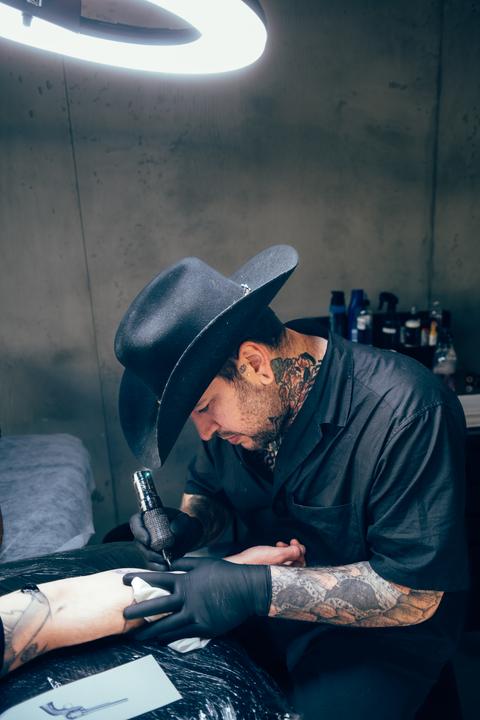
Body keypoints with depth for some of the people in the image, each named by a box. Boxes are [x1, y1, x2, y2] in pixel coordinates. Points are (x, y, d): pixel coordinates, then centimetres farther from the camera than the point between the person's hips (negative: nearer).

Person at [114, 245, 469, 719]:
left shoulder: (407, 415, -29)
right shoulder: (235, 394, -9)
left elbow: (414, 594, -24)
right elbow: (209, 492, 6)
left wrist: (258, 590, -31)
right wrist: (187, 525, -17)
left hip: (378, 631, -3)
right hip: (260, 600, 4)